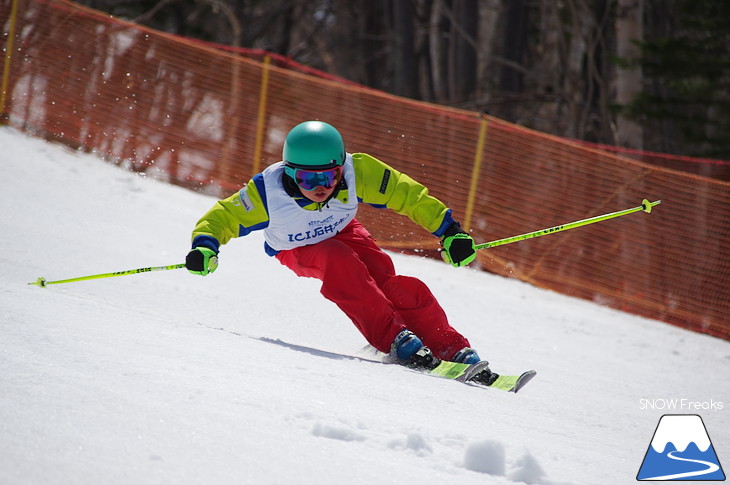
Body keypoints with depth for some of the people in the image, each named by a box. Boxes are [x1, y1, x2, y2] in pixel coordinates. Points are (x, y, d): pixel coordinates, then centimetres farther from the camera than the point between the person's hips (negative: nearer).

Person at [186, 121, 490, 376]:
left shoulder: (357, 172, -30)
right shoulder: (268, 192, -33)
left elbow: (407, 194, -20)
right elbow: (223, 217, -22)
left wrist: (449, 232, -20)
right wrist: (204, 247, -41)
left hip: (343, 233, 2)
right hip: (297, 251, -1)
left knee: (389, 283, -23)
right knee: (338, 260, -34)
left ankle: (452, 350, -16)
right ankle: (394, 339, -34)